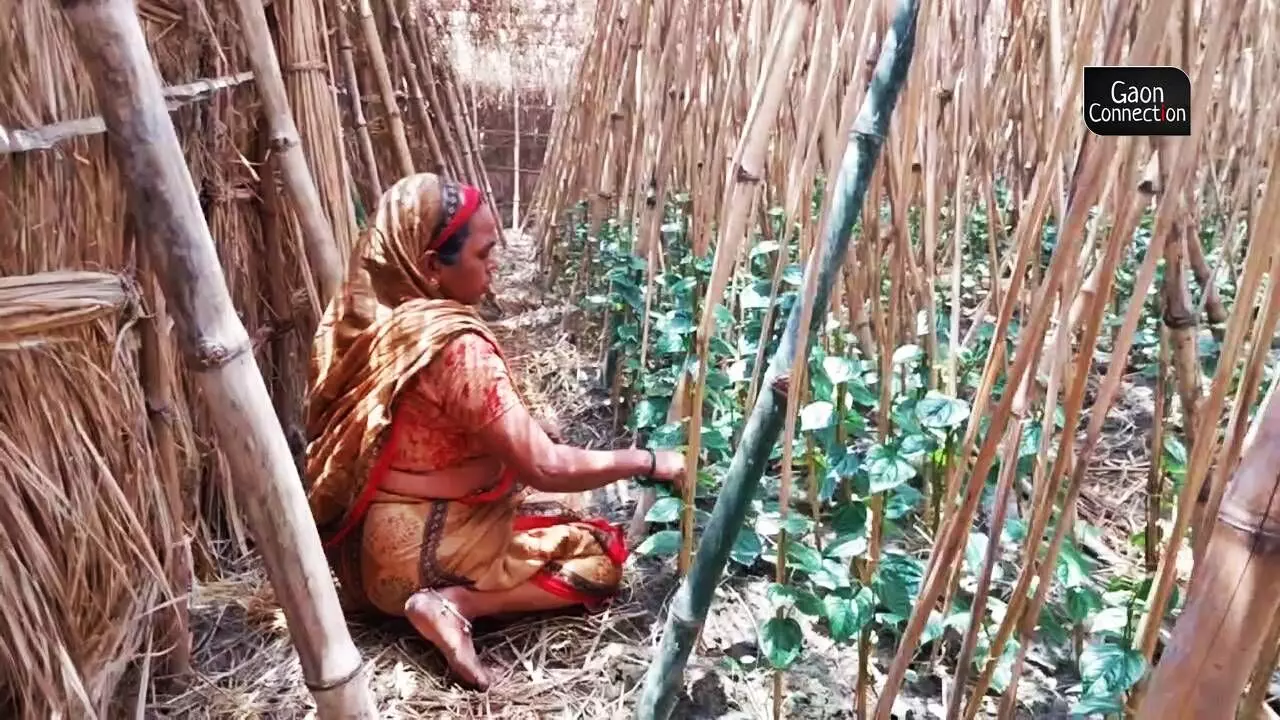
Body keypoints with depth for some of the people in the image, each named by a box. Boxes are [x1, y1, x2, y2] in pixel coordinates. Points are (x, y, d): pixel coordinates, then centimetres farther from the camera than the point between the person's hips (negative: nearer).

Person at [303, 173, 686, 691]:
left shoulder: (360, 318, -4)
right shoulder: (457, 348, -29)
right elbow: (546, 469, -26)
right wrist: (648, 461, -12)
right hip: (419, 550, -8)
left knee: (555, 512, 26)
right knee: (603, 552, 3)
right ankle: (454, 602, -10)